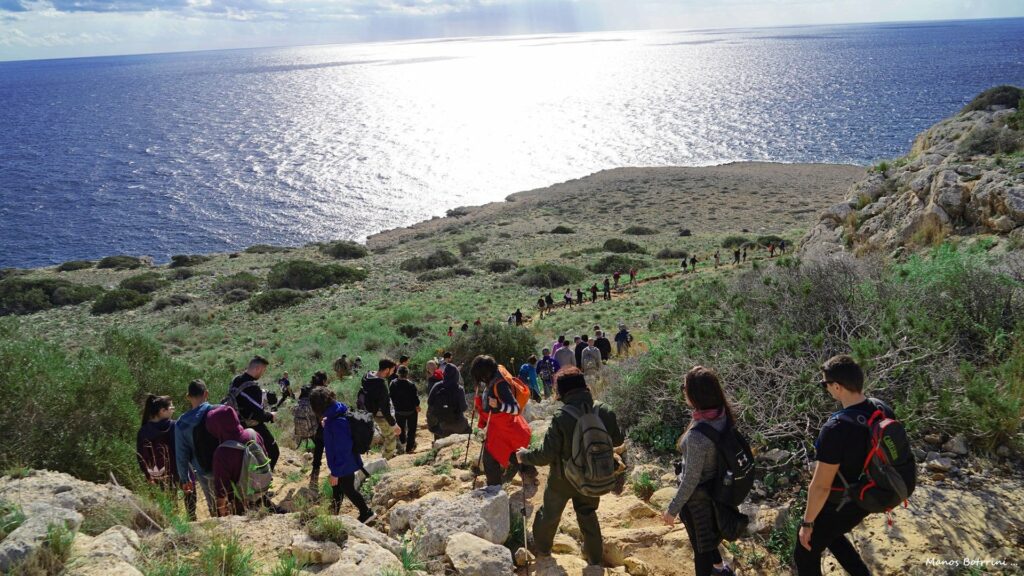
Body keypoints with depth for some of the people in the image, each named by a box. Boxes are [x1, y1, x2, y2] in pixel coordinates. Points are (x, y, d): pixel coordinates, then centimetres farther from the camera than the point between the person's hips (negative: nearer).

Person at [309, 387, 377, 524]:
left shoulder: (337, 423, -35)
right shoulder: (333, 416, -6)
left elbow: (343, 451, -30)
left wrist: (335, 472, -23)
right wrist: (326, 425, -1)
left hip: (344, 465, -9)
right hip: (341, 463, 9)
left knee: (348, 489, 11)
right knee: (337, 488, 25)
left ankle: (367, 513, 28)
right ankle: (333, 513, 44)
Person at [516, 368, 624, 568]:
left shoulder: (561, 418, -28)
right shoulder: (605, 412, -16)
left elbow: (546, 455, -25)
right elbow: (618, 440, 1)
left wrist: (524, 456, -7)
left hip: (563, 479, -3)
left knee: (549, 514, 23)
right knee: (588, 515, 26)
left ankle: (541, 549, 43)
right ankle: (594, 558, 36)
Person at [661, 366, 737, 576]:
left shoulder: (697, 437, -38)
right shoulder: (723, 415, -17)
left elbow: (691, 480, -25)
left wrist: (672, 509, -14)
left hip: (698, 496, -8)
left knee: (700, 544, 17)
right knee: (708, 533, 34)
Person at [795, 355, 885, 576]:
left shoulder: (836, 428, -34)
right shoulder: (884, 411, -11)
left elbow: (820, 486, -27)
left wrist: (807, 523, -13)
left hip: (839, 504, -7)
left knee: (805, 554, 15)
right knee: (829, 534, 34)